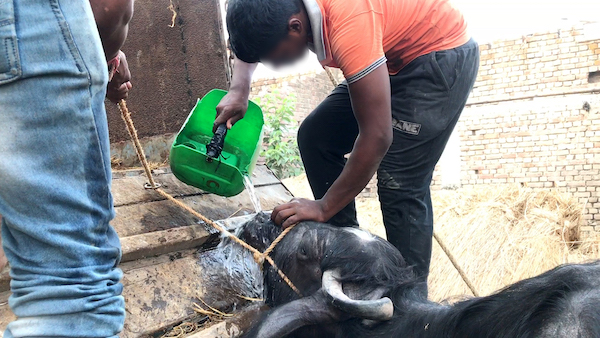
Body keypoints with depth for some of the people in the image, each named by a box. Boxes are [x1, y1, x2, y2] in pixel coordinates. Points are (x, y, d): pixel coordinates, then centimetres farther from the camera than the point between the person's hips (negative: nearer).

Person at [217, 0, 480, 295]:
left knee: (399, 185, -15)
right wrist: (238, 90, -8)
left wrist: (324, 207, -24)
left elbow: (377, 137, -34)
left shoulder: (348, 27, -37)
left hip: (441, 57, -8)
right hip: (393, 58, 9)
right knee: (315, 138, 2)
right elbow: (251, 39, 12)